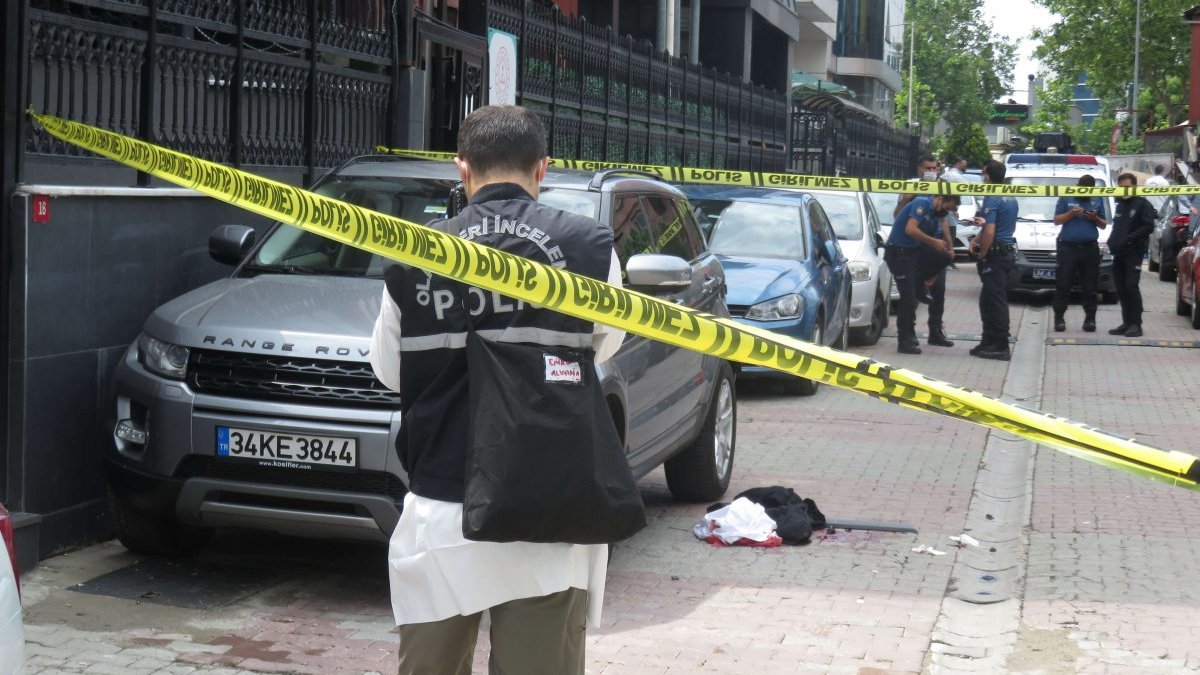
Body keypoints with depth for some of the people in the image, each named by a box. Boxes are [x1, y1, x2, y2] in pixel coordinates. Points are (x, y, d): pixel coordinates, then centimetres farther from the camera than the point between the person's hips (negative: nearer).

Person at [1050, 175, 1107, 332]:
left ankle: (1090, 319, 5)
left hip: (1090, 248, 2)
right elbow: (1056, 220, 5)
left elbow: (1104, 225, 16)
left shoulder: (1097, 200, 14)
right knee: (1063, 285, -5)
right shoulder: (1066, 198, 7)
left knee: (1089, 287, 2)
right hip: (1068, 247, -2)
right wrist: (1071, 214, -12)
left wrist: (1095, 218, -5)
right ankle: (1059, 318, -3)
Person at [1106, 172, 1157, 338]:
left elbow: (1149, 227, -13)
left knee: (1131, 287, -13)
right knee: (1121, 290, 7)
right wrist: (1112, 241, 9)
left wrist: (1129, 238, -19)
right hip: (1118, 254, 8)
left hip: (1134, 253, -8)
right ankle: (1127, 323, 13)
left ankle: (1135, 324, -12)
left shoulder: (1142, 204, -4)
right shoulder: (1120, 205, 21)